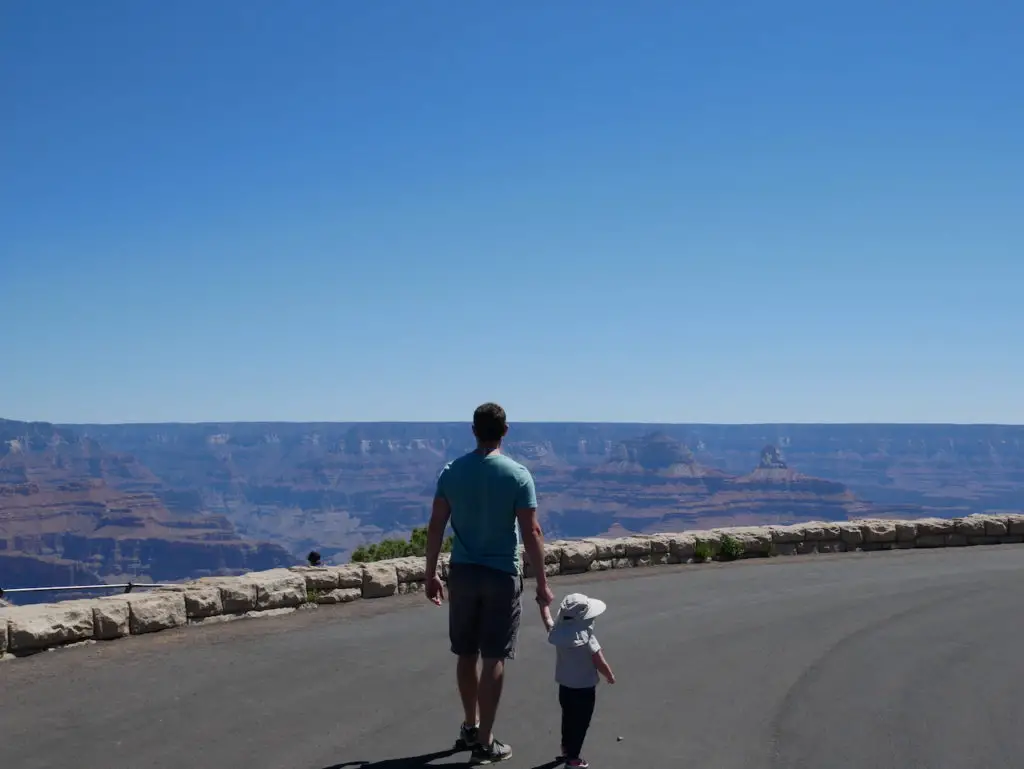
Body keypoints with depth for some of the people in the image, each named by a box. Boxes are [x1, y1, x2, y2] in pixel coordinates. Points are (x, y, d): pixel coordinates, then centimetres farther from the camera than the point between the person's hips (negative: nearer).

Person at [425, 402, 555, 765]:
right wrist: (542, 582, -3)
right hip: (501, 575, -3)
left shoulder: (451, 471, -1)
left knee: (467, 654, 16)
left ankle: (470, 727, 31)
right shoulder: (518, 474, -10)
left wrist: (431, 575, 8)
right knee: (493, 659, 3)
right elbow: (531, 533, -11)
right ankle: (485, 742, 8)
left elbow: (435, 527, -1)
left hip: (462, 572, 3)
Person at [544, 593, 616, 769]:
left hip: (564, 686, 6)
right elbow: (600, 664, -20)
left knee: (568, 718, 23)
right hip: (584, 688, -6)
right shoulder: (586, 637, -24)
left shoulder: (558, 632, -8)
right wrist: (610, 676, -1)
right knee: (580, 723, 7)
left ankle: (566, 749, 38)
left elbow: (548, 620, 13)